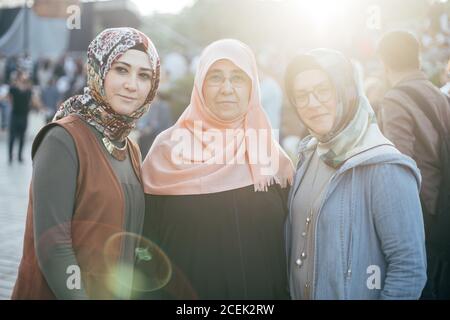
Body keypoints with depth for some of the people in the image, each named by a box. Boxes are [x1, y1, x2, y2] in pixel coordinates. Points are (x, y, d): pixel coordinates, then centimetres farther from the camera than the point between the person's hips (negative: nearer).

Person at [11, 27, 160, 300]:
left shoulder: (131, 149, 5)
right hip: (56, 293, -7)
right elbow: (52, 246, -22)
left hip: (118, 293, 7)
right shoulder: (63, 140, -17)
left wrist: (130, 292, 6)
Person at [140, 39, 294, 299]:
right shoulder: (170, 148, -6)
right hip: (183, 290, -2)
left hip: (262, 290, 3)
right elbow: (149, 237, -6)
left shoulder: (270, 154, 1)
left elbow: (289, 241, 5)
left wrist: (283, 295, -1)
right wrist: (152, 294, -10)